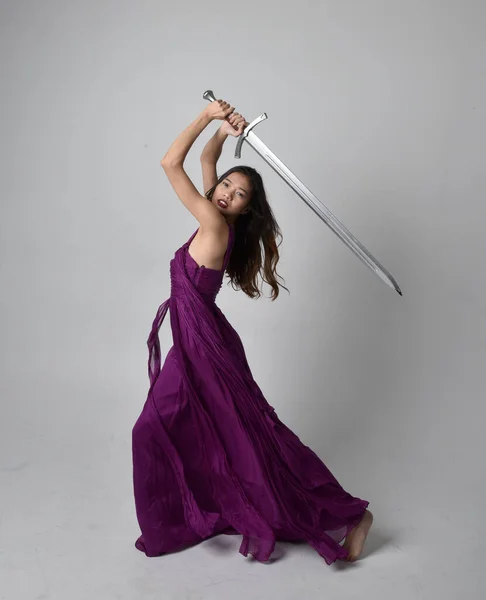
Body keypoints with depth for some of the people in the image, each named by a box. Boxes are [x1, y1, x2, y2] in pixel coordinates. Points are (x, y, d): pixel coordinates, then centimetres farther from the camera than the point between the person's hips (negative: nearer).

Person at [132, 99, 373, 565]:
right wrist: (221, 131, 4)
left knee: (250, 437, -2)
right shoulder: (215, 223, 5)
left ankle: (348, 516, 9)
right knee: (157, 430, 17)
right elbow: (205, 163, 19)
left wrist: (208, 115, -12)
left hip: (206, 346, -9)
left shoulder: (215, 224, -18)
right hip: (193, 343, 9)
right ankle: (177, 523, 34)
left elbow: (170, 163, -19)